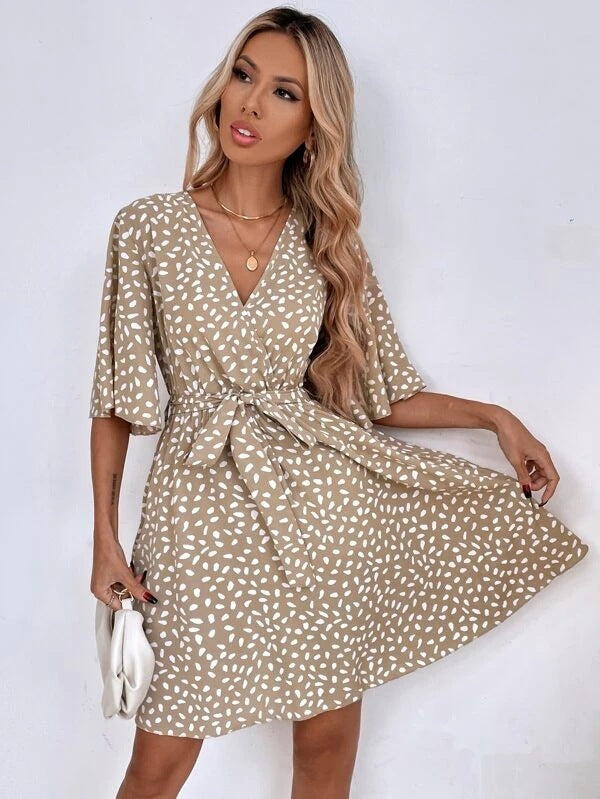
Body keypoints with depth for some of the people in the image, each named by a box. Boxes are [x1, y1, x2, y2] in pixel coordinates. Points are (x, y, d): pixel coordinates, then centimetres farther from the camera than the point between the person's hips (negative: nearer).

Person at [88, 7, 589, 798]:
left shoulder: (329, 244, 5)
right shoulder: (148, 226, 0)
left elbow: (377, 392, 9)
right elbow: (116, 400, 2)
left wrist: (496, 415, 0)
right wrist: (105, 540, -1)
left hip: (321, 500, 2)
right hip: (202, 502, -1)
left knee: (329, 733, 10)